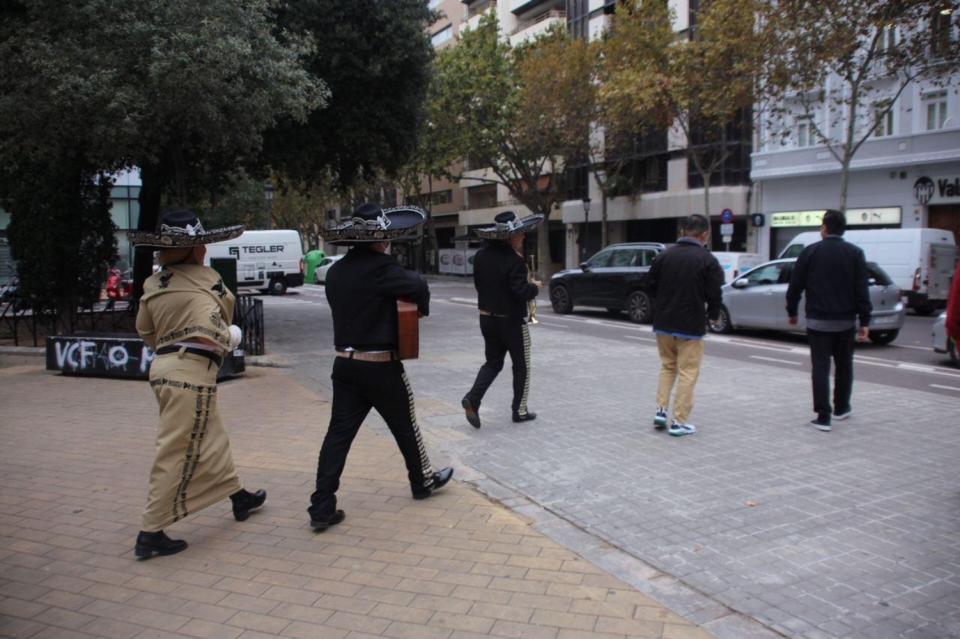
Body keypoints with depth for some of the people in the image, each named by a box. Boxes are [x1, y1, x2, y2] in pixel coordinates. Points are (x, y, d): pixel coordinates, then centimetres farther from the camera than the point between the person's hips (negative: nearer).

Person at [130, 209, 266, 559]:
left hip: (164, 366, 9)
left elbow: (145, 331, 17)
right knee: (177, 454, -1)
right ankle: (151, 533, 6)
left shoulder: (154, 284, 11)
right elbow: (211, 330, -22)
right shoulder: (202, 280, -11)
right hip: (190, 372, -9)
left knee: (212, 439, 22)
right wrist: (230, 338, -3)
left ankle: (239, 496, 38)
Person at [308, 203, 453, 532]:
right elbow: (418, 288, -26)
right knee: (405, 426, 15)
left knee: (339, 433, 6)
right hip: (380, 366, -6)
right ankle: (422, 481, 36)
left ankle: (322, 508, 5)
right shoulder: (380, 267, -18)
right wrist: (421, 308, -5)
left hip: (345, 363, 6)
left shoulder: (336, 271, 7)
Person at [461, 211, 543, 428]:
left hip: (487, 319, 6)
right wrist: (535, 287, -4)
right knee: (521, 367, 10)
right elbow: (521, 292, -23)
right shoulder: (514, 260, -21)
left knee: (493, 363, 17)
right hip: (512, 321, -6)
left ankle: (472, 398, -2)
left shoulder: (481, 256, 2)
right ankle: (520, 411, 17)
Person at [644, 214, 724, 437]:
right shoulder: (708, 260, -11)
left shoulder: (664, 255, 1)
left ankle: (660, 410, 13)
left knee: (667, 366, 21)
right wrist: (714, 315, 6)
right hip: (691, 326, -4)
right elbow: (714, 294, -13)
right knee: (687, 372, 4)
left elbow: (649, 285, 4)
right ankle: (679, 422, 5)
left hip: (663, 323, 4)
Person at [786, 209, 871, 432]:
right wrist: (864, 321, -3)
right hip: (846, 321, 2)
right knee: (844, 365, 18)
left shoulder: (811, 252, -3)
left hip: (818, 320, -2)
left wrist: (791, 311, 10)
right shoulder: (855, 253, 0)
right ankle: (841, 408, 31)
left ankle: (823, 417, -5)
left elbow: (795, 286, -2)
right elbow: (862, 290, -4)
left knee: (820, 367, -1)